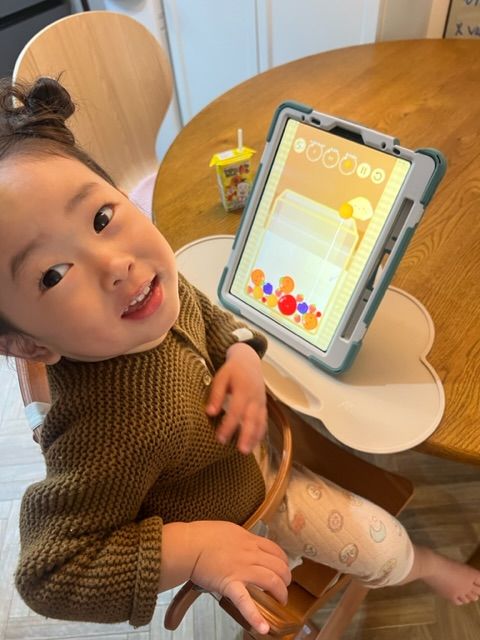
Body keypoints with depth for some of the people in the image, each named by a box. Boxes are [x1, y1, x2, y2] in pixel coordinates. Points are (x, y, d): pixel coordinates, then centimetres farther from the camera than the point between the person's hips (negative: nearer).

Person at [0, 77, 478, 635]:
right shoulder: (112, 434, -45)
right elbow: (50, 577, -32)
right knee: (380, 546, 12)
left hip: (247, 453, 5)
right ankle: (422, 567, 47)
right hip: (228, 522, -4)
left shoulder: (156, 285, -25)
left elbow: (205, 313, -2)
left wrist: (241, 352, -22)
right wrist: (187, 549, -37)